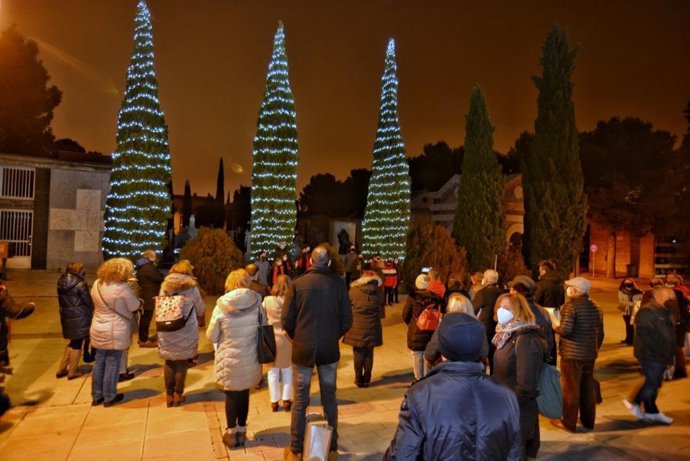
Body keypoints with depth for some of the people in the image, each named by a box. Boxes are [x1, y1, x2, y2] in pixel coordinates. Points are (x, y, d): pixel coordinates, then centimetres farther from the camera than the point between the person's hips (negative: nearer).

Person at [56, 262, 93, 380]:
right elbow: (89, 302, -11)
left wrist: (65, 311, 16)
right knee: (77, 344, 7)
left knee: (72, 342, 21)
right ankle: (73, 372, 16)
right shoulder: (80, 284, -17)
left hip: (66, 317, 6)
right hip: (79, 318, -6)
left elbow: (61, 300, 8)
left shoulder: (61, 283, 3)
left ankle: (61, 369, 24)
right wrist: (91, 312, 9)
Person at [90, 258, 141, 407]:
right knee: (112, 364, 5)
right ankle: (109, 397, 16)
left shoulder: (97, 284, 2)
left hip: (98, 330, 7)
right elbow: (135, 306, -11)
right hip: (115, 332, -7)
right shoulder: (122, 287, -20)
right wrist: (134, 294, 6)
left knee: (99, 363, 15)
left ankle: (96, 396, 26)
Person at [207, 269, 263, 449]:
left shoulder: (221, 305, -13)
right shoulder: (256, 302, -11)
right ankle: (241, 432, 29)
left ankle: (231, 434, 26)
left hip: (228, 359, -1)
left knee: (231, 395, 14)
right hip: (250, 358, 2)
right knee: (244, 393, 17)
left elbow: (211, 336, -4)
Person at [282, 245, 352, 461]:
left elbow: (287, 320, -5)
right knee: (329, 399, 15)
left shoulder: (298, 283, -8)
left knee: (300, 401, 11)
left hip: (303, 348, -1)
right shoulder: (338, 284, -7)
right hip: (330, 349, 1)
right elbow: (346, 320, -4)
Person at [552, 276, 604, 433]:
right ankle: (588, 421, 29)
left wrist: (555, 327, -4)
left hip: (572, 354, -7)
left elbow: (566, 330, -23)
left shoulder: (570, 305, -15)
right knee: (588, 387, 18)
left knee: (570, 388, 3)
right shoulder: (595, 307, 7)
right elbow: (600, 333, 12)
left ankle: (569, 423, 12)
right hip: (590, 354, 7)